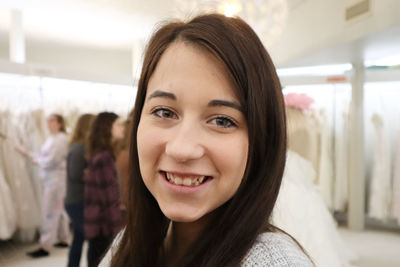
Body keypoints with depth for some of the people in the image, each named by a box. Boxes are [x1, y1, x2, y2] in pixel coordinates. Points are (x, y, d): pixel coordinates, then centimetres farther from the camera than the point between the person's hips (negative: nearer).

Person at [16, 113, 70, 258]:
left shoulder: (61, 139, -14)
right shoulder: (51, 138, 14)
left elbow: (50, 161, -17)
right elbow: (45, 158, 13)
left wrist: (31, 157, -6)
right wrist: (29, 154, 3)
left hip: (56, 179, -9)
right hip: (50, 178, 9)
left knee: (49, 212, -6)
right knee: (59, 210, 15)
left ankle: (45, 247, -1)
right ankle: (63, 239, 25)